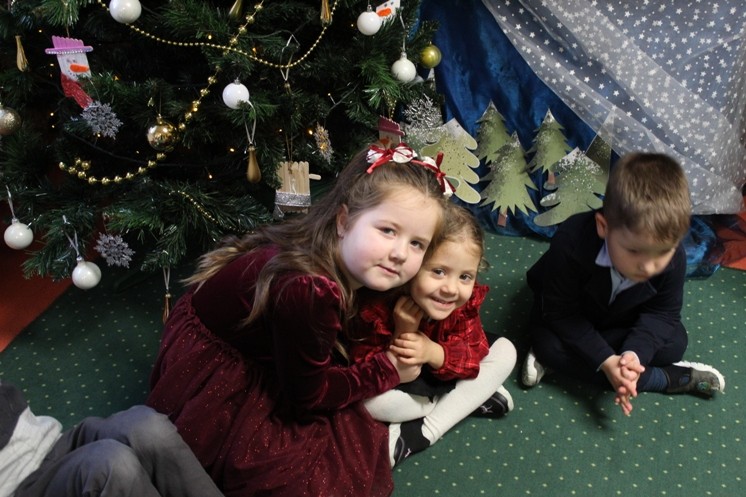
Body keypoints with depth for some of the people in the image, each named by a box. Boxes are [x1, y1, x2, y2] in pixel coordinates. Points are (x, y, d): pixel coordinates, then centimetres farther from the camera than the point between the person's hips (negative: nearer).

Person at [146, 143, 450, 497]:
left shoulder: (339, 260, -14)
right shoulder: (308, 291, -38)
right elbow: (310, 395, -23)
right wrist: (387, 370, -15)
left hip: (259, 353, 8)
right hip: (212, 372, -8)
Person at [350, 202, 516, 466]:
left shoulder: (466, 301, -22)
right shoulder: (379, 306, -34)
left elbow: (475, 352, -19)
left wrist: (434, 353, -39)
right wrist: (401, 337, -43)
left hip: (443, 378, 4)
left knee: (505, 350, -8)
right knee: (370, 401, -36)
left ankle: (423, 433, -17)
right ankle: (475, 398, -11)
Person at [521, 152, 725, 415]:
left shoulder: (673, 257, -30)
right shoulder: (571, 245, -41)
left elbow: (663, 313, -18)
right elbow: (560, 313, -31)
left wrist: (635, 352, -38)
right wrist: (605, 361, -39)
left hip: (621, 318, 3)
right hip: (573, 318, -2)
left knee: (675, 342, -18)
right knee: (547, 344, -31)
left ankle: (565, 359, -15)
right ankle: (666, 378, -20)